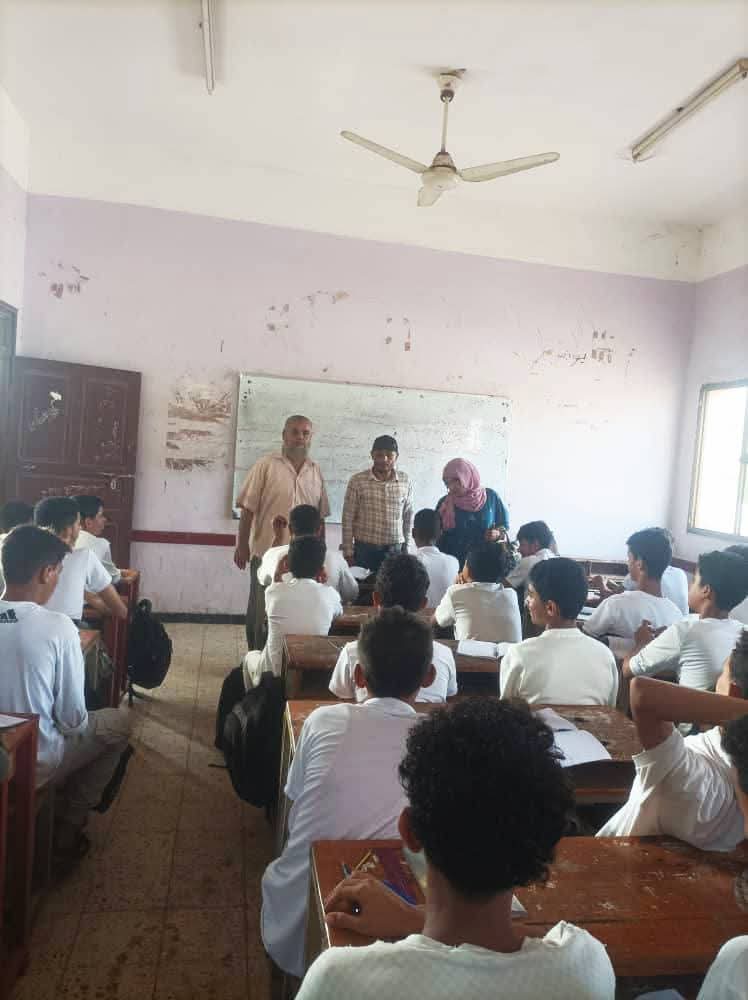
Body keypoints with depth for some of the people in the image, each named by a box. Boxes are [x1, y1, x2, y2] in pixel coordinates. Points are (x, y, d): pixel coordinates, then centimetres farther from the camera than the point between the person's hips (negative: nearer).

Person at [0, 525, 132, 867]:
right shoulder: (57, 627, -23)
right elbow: (72, 719, -16)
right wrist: (77, 725, 7)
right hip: (35, 764, -6)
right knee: (119, 721, 18)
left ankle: (63, 824, 29)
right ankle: (66, 831, 19)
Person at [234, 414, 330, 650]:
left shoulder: (316, 471, 9)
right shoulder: (265, 465, -4)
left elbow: (320, 516, 13)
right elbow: (248, 509, -5)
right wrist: (242, 545, -8)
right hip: (267, 551, -3)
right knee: (261, 611, 6)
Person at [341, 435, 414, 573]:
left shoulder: (405, 482, 1)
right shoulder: (357, 481, -6)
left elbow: (408, 516, 10)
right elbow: (348, 518, -3)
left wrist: (405, 547, 11)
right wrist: (348, 553, -4)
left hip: (394, 550, 2)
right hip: (364, 549, -1)